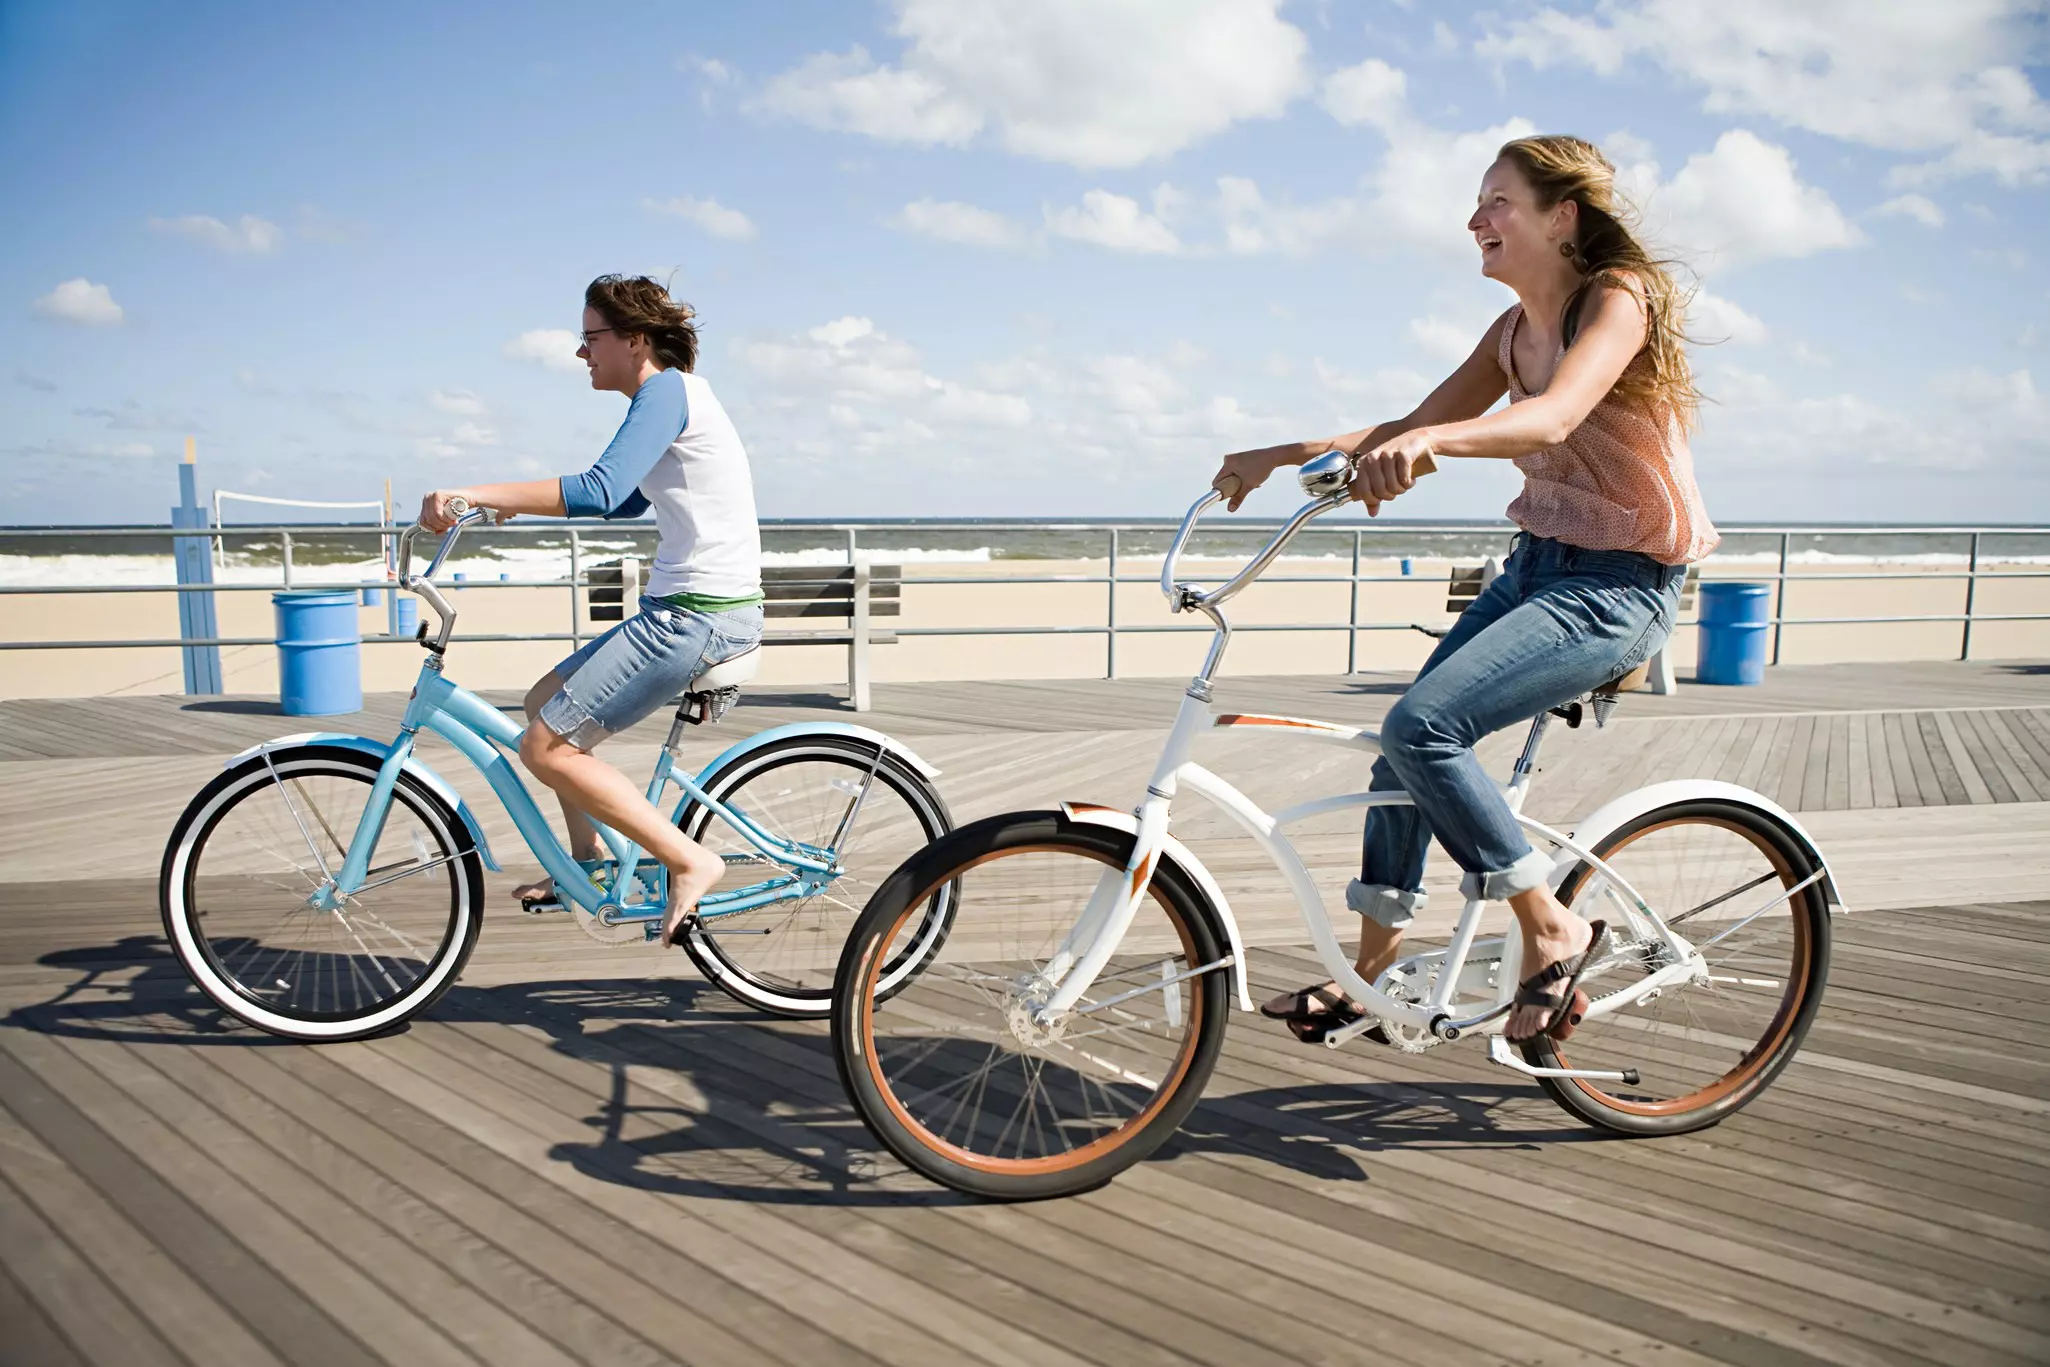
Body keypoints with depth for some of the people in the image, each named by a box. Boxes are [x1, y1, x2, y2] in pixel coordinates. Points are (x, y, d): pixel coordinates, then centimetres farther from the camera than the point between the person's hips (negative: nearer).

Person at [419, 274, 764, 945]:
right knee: (544, 700, 20)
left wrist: (475, 494, -27)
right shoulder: (670, 395, 19)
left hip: (699, 615, -10)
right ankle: (588, 858, 28)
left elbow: (600, 492, -27)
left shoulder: (667, 391, -12)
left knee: (545, 747, -8)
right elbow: (626, 499, 30)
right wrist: (508, 499, 22)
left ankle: (688, 860, -5)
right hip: (684, 608, 10)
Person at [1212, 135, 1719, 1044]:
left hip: (1621, 585, -8)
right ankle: (1374, 970, 18)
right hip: (1538, 564, 8)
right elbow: (1414, 428, 10)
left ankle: (1554, 931, -7)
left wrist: (1426, 441, -51)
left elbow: (1552, 417, -34)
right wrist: (1280, 457, -1)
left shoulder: (1619, 299, -14)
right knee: (1406, 736, 4)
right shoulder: (1517, 329, 11)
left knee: (1424, 726, -24)